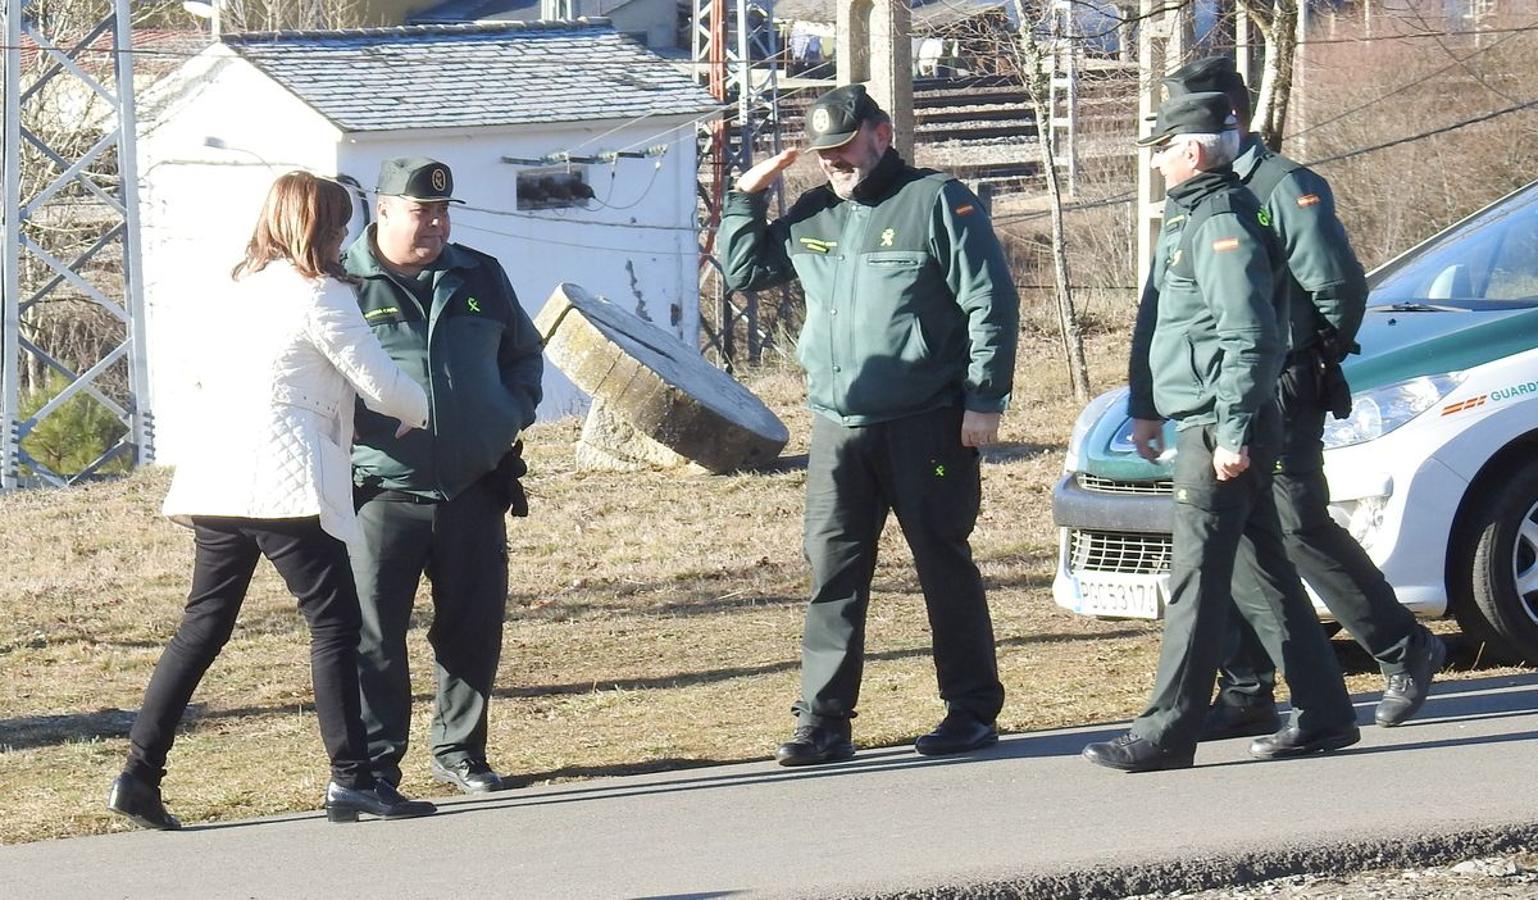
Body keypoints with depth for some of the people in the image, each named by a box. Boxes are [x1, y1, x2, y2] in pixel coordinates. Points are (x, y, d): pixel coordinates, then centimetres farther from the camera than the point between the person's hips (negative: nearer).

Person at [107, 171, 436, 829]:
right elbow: (381, 386, -3)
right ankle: (350, 779, -4)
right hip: (285, 484, -8)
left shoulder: (239, 293, 18)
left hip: (215, 481, 8)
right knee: (334, 623, -1)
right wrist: (420, 412, 18)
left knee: (203, 626, 12)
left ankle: (139, 774, 6)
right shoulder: (318, 295, -5)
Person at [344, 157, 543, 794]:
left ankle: (459, 750, 20)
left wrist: (514, 414, 9)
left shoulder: (481, 278, 13)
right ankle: (374, 760, 3)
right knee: (373, 633, -4)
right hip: (381, 494, -4)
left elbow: (524, 354, 25)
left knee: (474, 627, 8)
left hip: (473, 491, 4)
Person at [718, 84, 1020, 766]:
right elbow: (744, 273, 25)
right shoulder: (813, 217, 14)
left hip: (926, 428, -5)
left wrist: (985, 399, -12)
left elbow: (992, 303, -7)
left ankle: (973, 711, 10)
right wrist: (745, 199, 11)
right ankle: (823, 721, 2)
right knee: (832, 573, 0)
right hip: (838, 428, 5)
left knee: (944, 567, 2)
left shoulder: (937, 203, -4)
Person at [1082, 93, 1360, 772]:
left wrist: (1233, 434, -23)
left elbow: (1251, 340, -22)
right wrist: (1145, 407, 26)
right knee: (1260, 574, 12)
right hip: (1203, 426, 10)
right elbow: (1155, 321, 26)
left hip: (1220, 428, -10)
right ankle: (1323, 714, 17)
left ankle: (1167, 734, -9)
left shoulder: (1223, 226, -16)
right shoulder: (1186, 219, 17)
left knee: (1197, 581, -9)